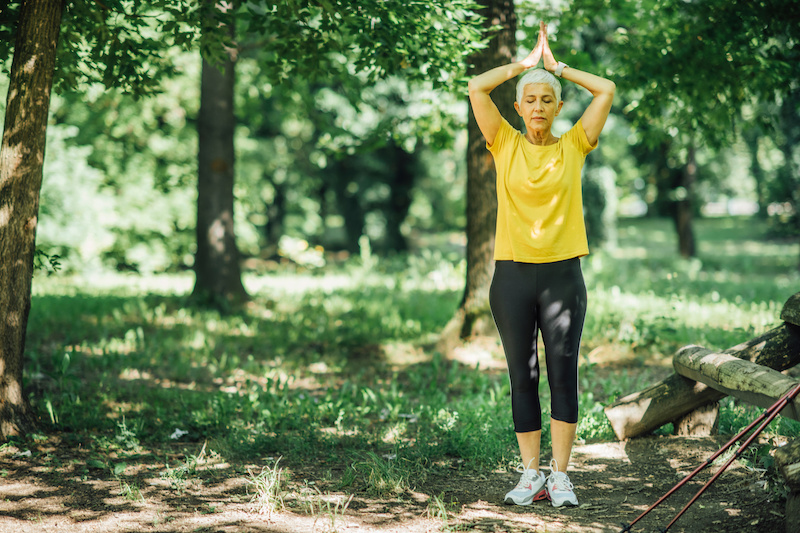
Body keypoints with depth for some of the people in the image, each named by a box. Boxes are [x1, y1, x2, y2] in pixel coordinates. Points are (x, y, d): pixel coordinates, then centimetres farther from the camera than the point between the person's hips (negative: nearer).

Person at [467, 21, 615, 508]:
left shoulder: (574, 146, 6)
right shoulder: (506, 145, 6)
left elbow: (607, 90, 1)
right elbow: (477, 87, -1)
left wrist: (558, 66, 9)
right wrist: (526, 64, 8)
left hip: (562, 274, -1)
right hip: (513, 275, 1)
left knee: (564, 372, -4)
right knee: (522, 376, 5)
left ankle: (560, 476, 2)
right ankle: (531, 474, 12)